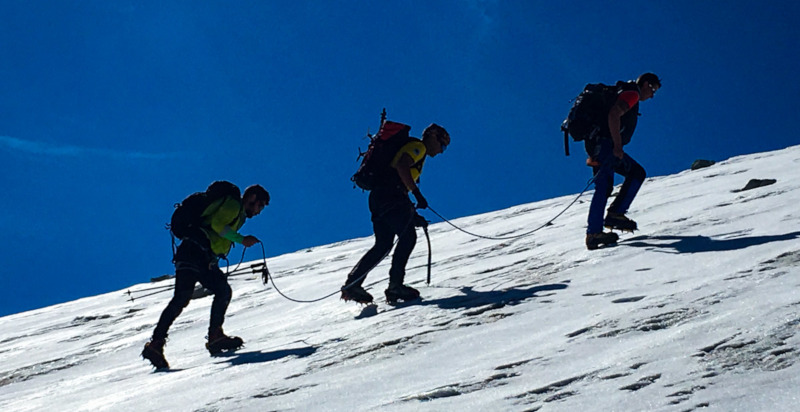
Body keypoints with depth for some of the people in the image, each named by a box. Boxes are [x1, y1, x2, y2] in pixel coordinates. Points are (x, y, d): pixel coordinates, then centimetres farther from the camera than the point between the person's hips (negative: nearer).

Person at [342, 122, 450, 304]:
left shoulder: (418, 154, 31)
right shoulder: (418, 146, 1)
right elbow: (401, 165, -19)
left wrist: (412, 215, 26)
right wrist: (417, 192, -21)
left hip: (378, 196, 10)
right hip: (390, 196, -10)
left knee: (383, 245, 8)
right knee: (408, 236, -13)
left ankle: (352, 284, 2)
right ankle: (395, 285, -21)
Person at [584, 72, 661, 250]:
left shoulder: (626, 94, 27)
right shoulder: (632, 94, -4)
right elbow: (613, 115, -21)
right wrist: (618, 145, -22)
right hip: (604, 144, -10)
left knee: (637, 172, 12)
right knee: (604, 185, -16)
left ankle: (615, 214, -1)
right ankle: (594, 234, -24)